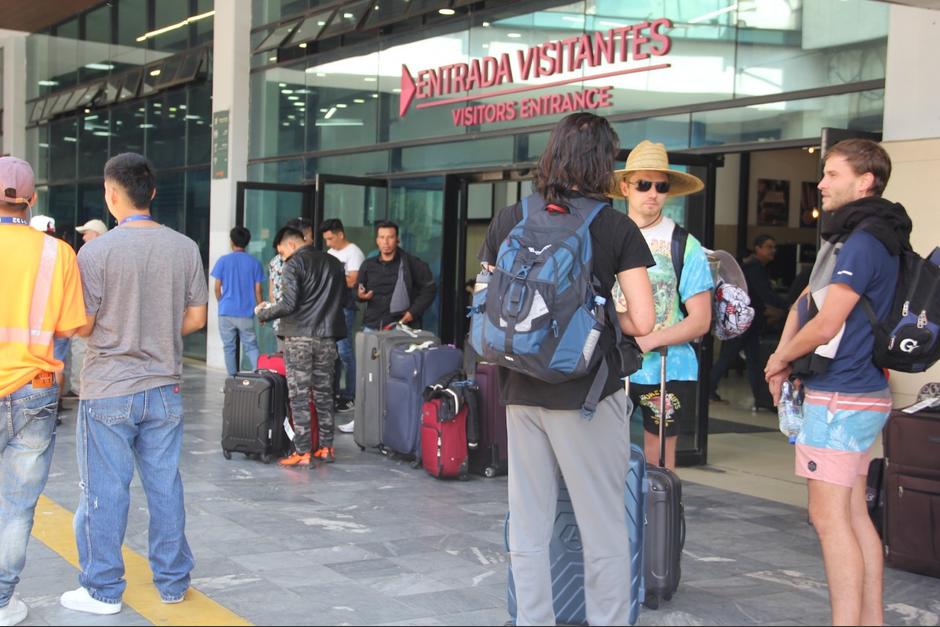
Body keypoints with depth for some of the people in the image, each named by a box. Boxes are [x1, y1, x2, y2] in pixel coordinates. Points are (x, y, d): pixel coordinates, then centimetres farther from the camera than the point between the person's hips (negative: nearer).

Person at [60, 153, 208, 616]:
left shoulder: (96, 252, -13)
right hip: (165, 388, 4)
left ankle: (103, 590, 14)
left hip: (108, 392, -4)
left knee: (104, 490, 5)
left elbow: (81, 325, -11)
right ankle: (173, 581, 22)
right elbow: (196, 318, 4)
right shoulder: (185, 248, 0)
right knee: (165, 486, 12)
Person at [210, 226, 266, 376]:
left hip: (226, 312, -1)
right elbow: (257, 290, 0)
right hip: (246, 313, 1)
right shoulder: (254, 263, 0)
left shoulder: (223, 260, -3)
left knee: (229, 347, 8)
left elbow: (217, 288, -1)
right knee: (251, 346, 5)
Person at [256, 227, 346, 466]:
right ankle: (326, 447, 17)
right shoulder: (334, 263, 12)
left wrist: (263, 314, 0)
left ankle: (302, 452, -2)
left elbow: (288, 305, -14)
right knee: (324, 393, 13)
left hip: (298, 337, -5)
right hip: (327, 338, 5)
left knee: (299, 395, -1)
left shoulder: (294, 264, -7)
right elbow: (343, 299, 15)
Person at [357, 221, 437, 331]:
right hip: (372, 328, 4)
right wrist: (360, 295, -4)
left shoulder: (411, 263, 0)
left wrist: (413, 312, -6)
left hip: (400, 327, -4)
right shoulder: (368, 265, 10)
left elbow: (429, 288, 2)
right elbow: (357, 291, 20)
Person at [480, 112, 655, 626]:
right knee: (603, 531, 6)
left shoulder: (508, 220, 3)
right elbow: (642, 322, -9)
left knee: (527, 530, 13)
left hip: (522, 391, 4)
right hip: (588, 394, -4)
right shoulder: (617, 228, -6)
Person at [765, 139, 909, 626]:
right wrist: (783, 358, 5)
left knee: (830, 518, -7)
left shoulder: (862, 243, -16)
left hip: (840, 399, -10)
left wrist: (780, 360, -4)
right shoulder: (851, 237, 17)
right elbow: (804, 303, 19)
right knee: (853, 515, 14)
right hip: (859, 392, 10)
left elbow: (826, 326, -20)